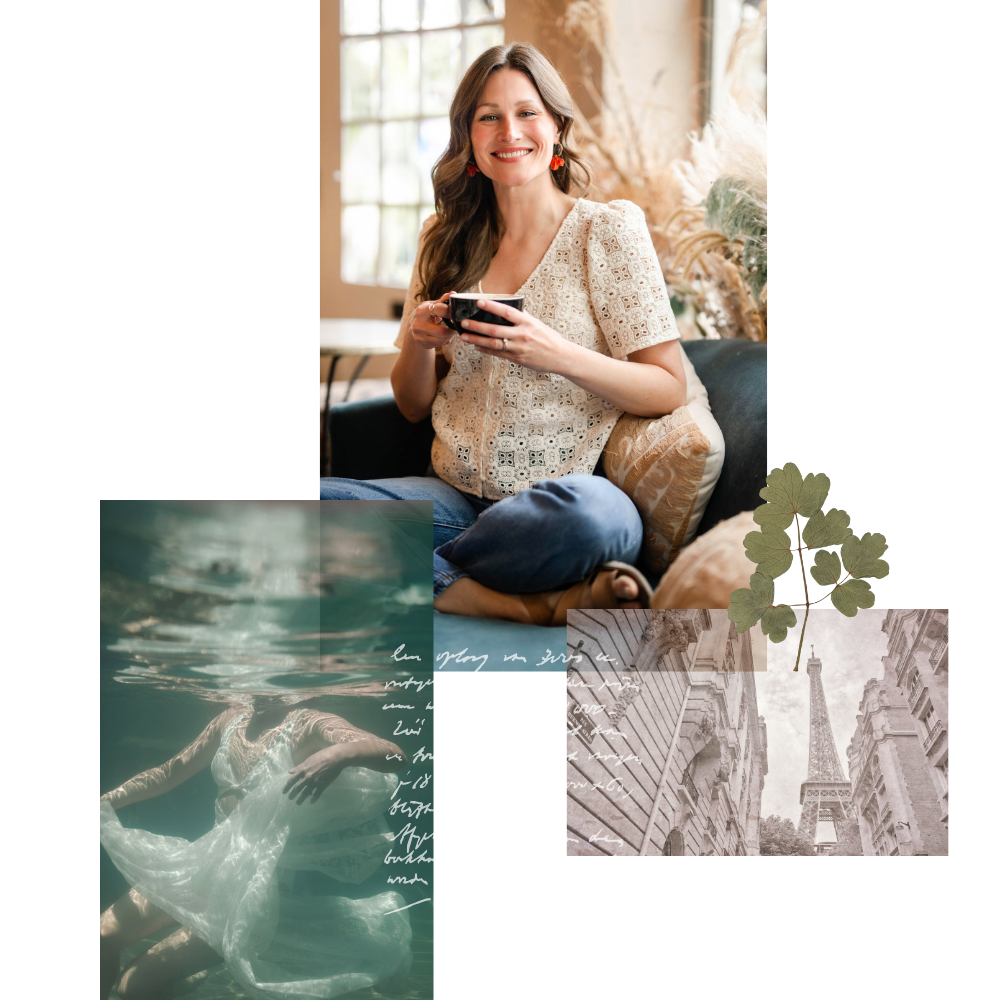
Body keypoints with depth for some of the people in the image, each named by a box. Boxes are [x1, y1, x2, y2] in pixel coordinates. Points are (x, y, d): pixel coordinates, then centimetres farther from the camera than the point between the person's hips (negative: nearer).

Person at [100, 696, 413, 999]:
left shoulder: (308, 725, -13)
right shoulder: (230, 721, 8)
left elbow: (394, 756, -28)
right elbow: (168, 773, 21)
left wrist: (338, 754, -47)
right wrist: (106, 801, 12)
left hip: (255, 883, -7)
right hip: (206, 862, 7)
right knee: (105, 939, -3)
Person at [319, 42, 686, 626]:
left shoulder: (607, 230, 4)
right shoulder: (446, 240, 15)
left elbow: (670, 391, -2)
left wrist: (555, 355, -18)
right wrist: (419, 344, -5)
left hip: (560, 495, -4)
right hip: (456, 498, 4)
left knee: (590, 511, -42)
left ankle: (424, 576, -15)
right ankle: (534, 603, -23)